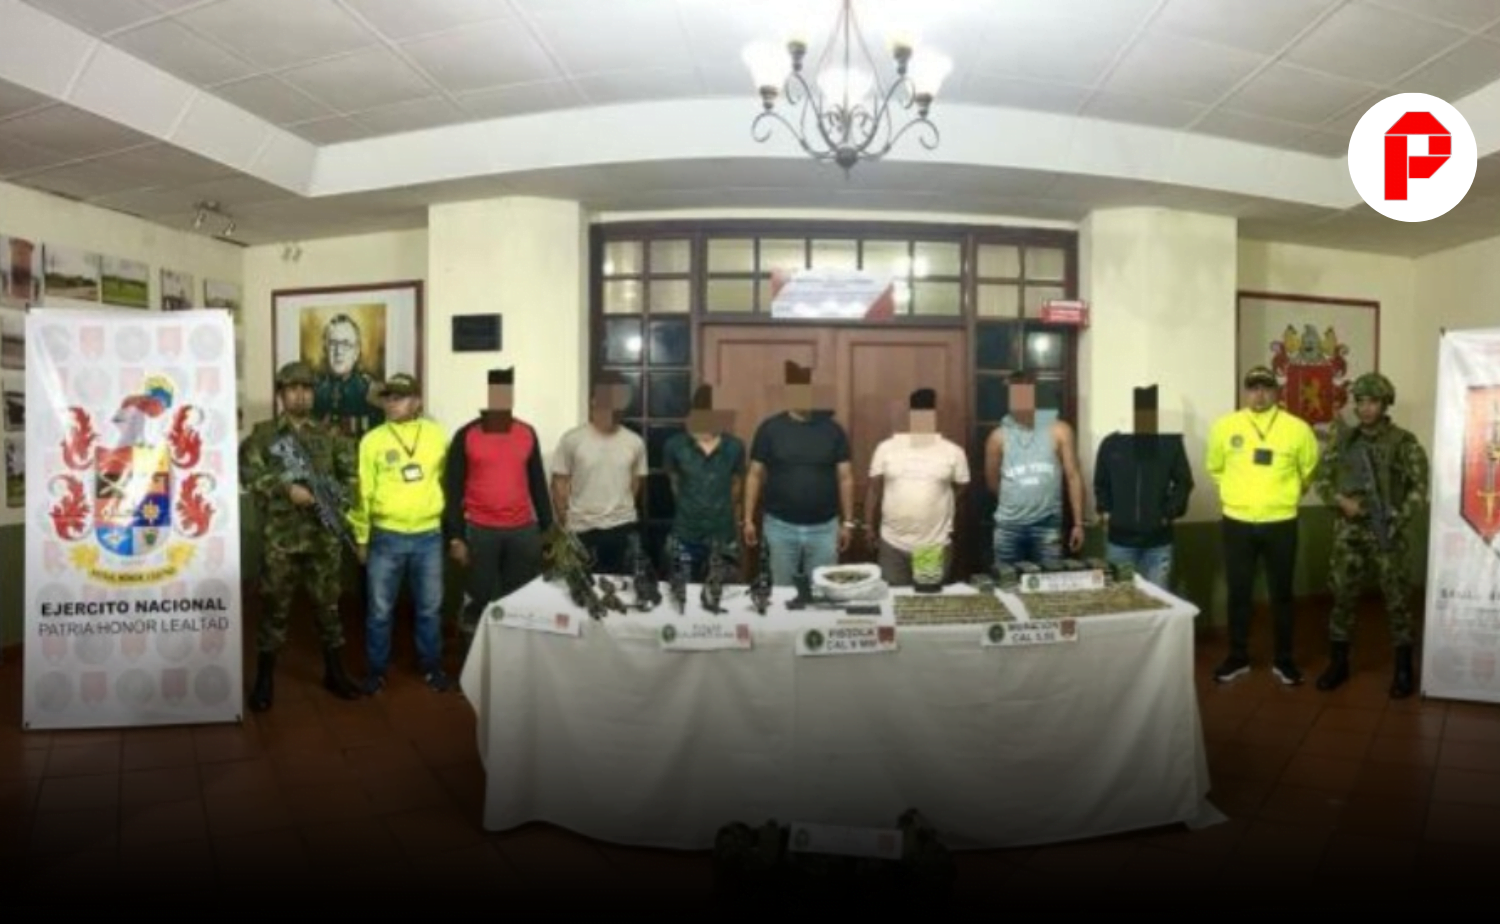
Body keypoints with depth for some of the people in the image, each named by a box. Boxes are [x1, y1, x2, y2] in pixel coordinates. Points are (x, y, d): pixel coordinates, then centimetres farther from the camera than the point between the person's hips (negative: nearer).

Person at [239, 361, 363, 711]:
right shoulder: (263, 434, 3)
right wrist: (287, 488, -20)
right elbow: (249, 473, -10)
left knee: (328, 604, 10)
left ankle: (334, 672, 23)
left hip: (325, 536, 2)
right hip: (280, 537, -2)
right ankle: (265, 680, 18)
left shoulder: (330, 435, 9)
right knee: (274, 608, 5)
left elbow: (351, 475, 7)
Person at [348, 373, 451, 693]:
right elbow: (362, 491, 2)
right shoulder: (372, 440, 0)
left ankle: (431, 666, 29)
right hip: (386, 537, 0)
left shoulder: (437, 435, 2)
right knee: (380, 610, 9)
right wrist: (361, 538, 3)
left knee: (430, 607, 12)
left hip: (430, 536, 1)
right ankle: (377, 669, 25)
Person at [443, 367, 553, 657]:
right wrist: (455, 537, -7)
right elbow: (452, 488, -2)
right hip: (479, 531, -3)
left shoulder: (527, 433, 6)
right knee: (479, 599, 6)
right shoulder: (466, 436, -3)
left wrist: (548, 527, 9)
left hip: (524, 530, 3)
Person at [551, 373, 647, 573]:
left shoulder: (635, 442, 1)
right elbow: (559, 484, 0)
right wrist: (563, 524, 0)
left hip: (623, 528, 2)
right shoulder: (572, 439, -5)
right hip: (582, 530, -2)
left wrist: (621, 509, 11)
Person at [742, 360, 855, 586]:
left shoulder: (832, 429, 0)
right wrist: (748, 519, -1)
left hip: (824, 528, 1)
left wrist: (847, 522, 2)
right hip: (780, 527, 0)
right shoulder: (769, 429, -2)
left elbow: (845, 478, 3)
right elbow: (755, 476, 2)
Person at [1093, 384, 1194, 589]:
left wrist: (1169, 513, -4)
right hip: (1120, 539, 1)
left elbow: (1184, 482, 5)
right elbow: (1100, 483, 11)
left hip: (1158, 541, 0)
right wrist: (1105, 511, 1)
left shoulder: (1171, 443, -1)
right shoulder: (1111, 443, 1)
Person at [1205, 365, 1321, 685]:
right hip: (1237, 523, 0)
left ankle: (1283, 659, 25)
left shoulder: (1297, 428, -3)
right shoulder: (1225, 426, -2)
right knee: (1238, 593, 9)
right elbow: (1215, 467, 13)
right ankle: (1238, 657, 22)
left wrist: (1286, 493, 15)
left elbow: (1309, 470, 13)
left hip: (1280, 523, 0)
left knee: (1281, 594, 10)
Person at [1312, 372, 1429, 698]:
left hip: (1388, 531, -3)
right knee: (1342, 596, 7)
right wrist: (1340, 501, -9)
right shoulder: (1342, 439, 6)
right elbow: (1323, 479, 9)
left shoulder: (1404, 442, -4)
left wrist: (1399, 519, -16)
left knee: (1396, 598, 4)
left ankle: (1404, 669, 17)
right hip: (1348, 531, 3)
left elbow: (1420, 486, -6)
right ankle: (1338, 663, 19)